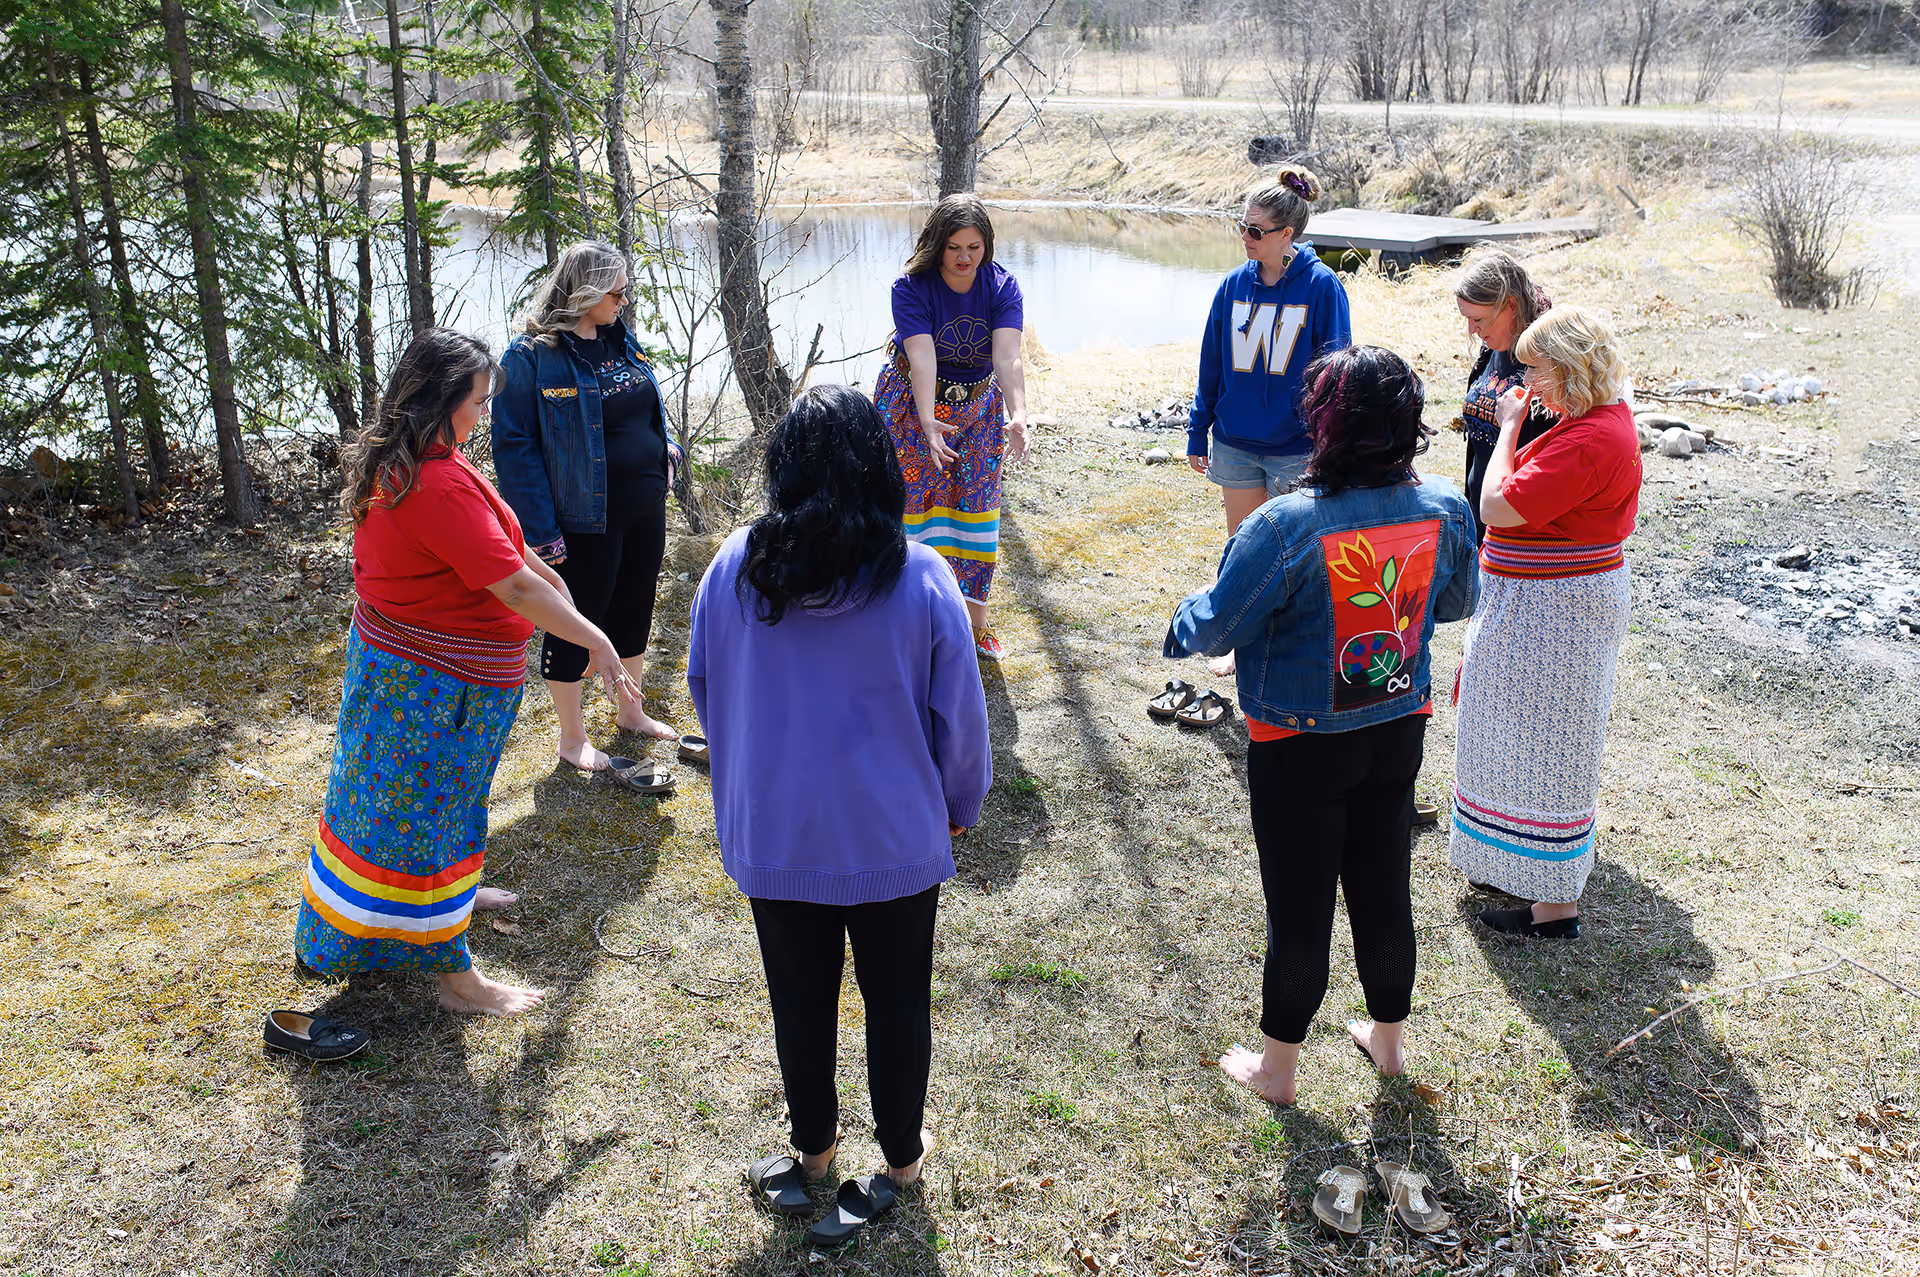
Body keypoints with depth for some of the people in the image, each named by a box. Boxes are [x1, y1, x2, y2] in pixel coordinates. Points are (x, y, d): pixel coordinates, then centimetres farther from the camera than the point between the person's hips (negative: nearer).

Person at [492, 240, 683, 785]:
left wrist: (665, 451, 8)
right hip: (587, 518, -7)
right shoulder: (533, 355, -15)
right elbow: (514, 445, -15)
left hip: (645, 506, 7)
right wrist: (542, 531, -19)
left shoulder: (620, 339, 8)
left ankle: (631, 710, 39)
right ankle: (572, 738, 22)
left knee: (635, 610, 20)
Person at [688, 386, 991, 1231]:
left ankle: (812, 1144, 40)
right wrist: (960, 806, 9)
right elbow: (960, 718, -10)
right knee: (898, 1001, 19)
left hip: (772, 837, 2)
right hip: (895, 839, -1)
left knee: (800, 997, 21)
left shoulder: (733, 568, -12)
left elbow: (703, 692, 3)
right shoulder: (921, 579, -18)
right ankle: (902, 1153, 35)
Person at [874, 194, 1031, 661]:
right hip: (913, 404, -3)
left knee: (975, 505, 6)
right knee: (914, 501, -3)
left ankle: (974, 615, 17)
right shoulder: (911, 287, -20)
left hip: (978, 406, 3)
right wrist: (928, 423, -46)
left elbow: (1007, 357, -27)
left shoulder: (1002, 286, -14)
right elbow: (922, 358, -32)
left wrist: (1017, 417, -43)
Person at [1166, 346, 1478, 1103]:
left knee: (1298, 905, 10)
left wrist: (1181, 626, 4)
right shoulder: (1444, 510, -11)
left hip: (1300, 747, -4)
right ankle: (1389, 1036, 40)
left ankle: (1276, 1067, 27)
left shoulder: (1286, 526, -27)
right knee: (1384, 887, 21)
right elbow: (1456, 602, 7)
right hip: (1398, 731, 5)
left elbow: (1217, 627, -18)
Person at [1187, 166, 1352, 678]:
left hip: (1297, 449, -4)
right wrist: (1197, 434, 10)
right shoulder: (1235, 286, 1)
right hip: (1235, 443, 4)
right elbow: (1211, 367, 9)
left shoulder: (1321, 286, -10)